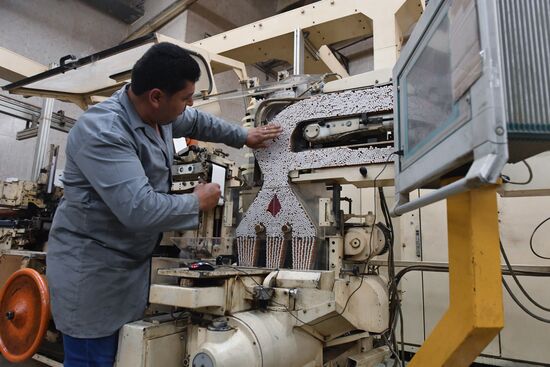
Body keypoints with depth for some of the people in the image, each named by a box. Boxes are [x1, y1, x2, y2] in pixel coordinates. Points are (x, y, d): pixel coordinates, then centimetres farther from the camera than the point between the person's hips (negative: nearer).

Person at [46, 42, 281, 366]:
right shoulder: (102, 131, -27)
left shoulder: (159, 112, 1)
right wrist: (198, 203, -18)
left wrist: (244, 137, 25)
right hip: (92, 266, -8)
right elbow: (139, 208, -34)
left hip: (132, 261, 8)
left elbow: (197, 122, 23)